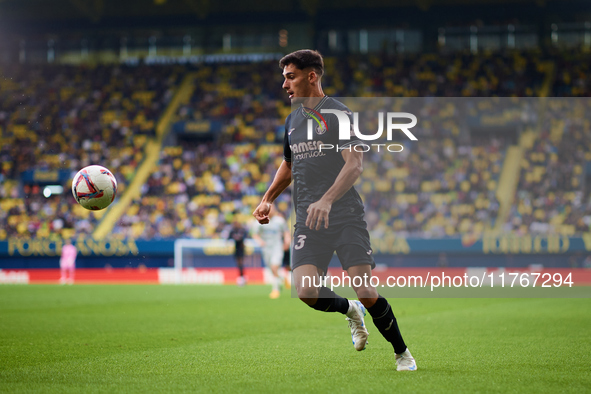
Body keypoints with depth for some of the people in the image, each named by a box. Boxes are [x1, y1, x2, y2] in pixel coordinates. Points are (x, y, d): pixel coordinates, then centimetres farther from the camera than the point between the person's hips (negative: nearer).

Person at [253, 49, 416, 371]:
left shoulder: (339, 114, -5)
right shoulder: (292, 120, 17)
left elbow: (355, 164, -16)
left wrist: (326, 200, -30)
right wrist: (267, 198, 18)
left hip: (346, 215, -5)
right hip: (308, 220, 5)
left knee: (365, 292, -13)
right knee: (305, 290, -17)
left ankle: (402, 353, 11)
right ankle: (350, 311, 16)